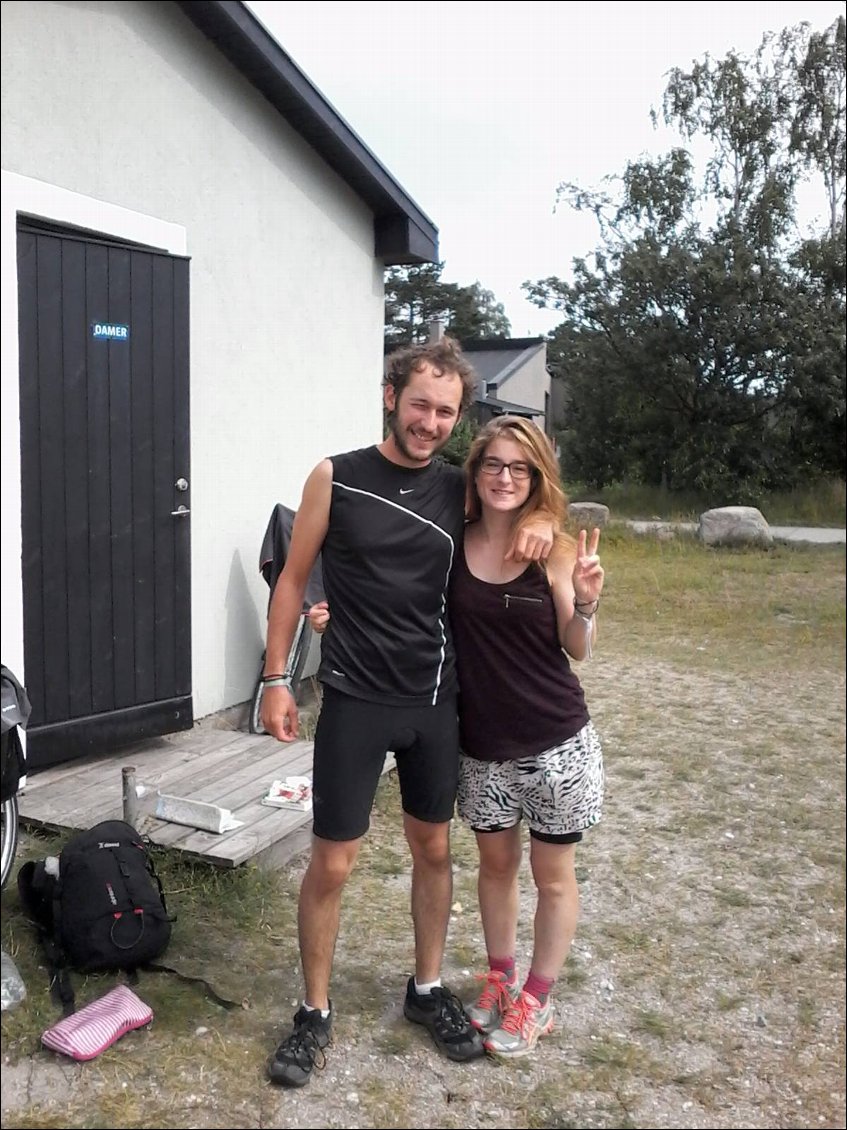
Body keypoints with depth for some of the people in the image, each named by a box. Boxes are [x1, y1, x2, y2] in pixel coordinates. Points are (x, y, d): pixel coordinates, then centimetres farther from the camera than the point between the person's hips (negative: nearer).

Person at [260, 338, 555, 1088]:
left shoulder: (460, 491, 0)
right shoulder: (336, 478, -7)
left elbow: (527, 491, 16)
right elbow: (293, 580, -1)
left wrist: (542, 524, -9)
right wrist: (276, 678, -4)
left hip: (435, 702, 4)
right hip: (354, 702, -3)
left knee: (434, 850, 16)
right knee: (332, 864, 3)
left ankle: (428, 990, 37)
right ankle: (315, 1013, 24)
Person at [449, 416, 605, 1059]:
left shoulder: (555, 550, -10)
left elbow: (578, 649, -4)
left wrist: (586, 603, -23)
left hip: (556, 741, -2)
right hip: (482, 743, 2)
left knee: (552, 874, 13)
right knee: (496, 862, 20)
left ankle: (537, 999, 33)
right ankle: (500, 977, 42)